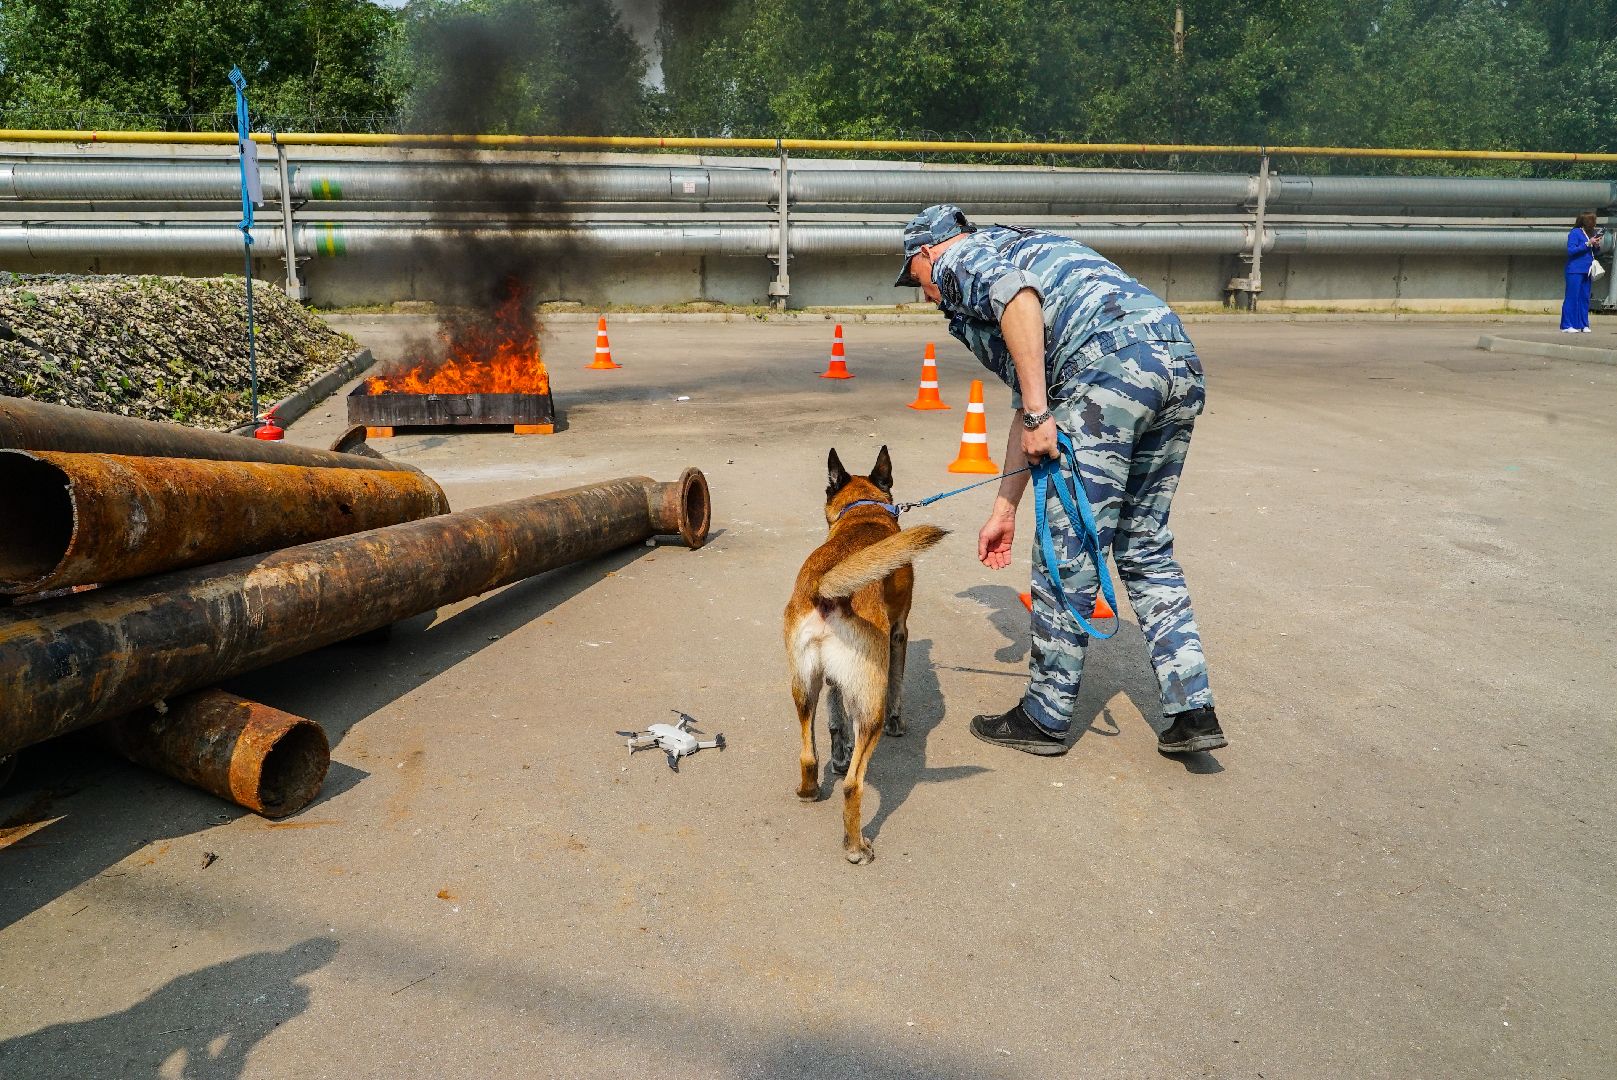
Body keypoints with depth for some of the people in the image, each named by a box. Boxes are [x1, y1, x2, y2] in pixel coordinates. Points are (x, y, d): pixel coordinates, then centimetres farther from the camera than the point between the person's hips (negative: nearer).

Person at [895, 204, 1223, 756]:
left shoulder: (960, 258, 12)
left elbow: (1016, 295, -15)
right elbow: (1025, 404, 36)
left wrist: (1038, 414, -16)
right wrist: (1004, 508, 36)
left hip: (1110, 366, -9)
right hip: (1180, 363, 9)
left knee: (1068, 555, 1)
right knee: (1145, 549, 18)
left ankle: (1045, 717, 14)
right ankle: (1192, 711, 16)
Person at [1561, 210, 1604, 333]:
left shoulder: (1592, 233, 13)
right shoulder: (1575, 233, -7)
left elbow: (1595, 253, 19)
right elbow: (1571, 250, -14)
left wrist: (1597, 246, -2)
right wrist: (1588, 244, -17)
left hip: (1587, 271, 7)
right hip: (1575, 270, -7)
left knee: (1585, 298, 6)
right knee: (1572, 297, -6)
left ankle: (1583, 325, 10)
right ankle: (1567, 326, -4)